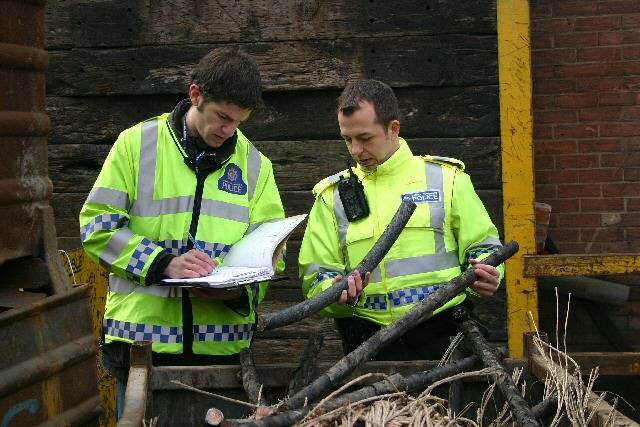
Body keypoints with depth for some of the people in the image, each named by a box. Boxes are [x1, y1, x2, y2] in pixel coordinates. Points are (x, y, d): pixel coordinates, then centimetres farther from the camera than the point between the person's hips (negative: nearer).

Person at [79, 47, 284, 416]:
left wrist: (241, 290, -15)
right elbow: (98, 227, -4)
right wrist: (163, 263, -17)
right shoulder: (138, 143, 2)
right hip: (142, 334, -2)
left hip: (222, 340, 2)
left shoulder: (254, 164, 11)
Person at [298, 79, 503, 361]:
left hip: (442, 338, -1)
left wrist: (485, 272, -7)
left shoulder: (445, 178, 11)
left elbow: (482, 245, 16)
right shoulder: (333, 195, 15)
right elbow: (316, 278, 13)